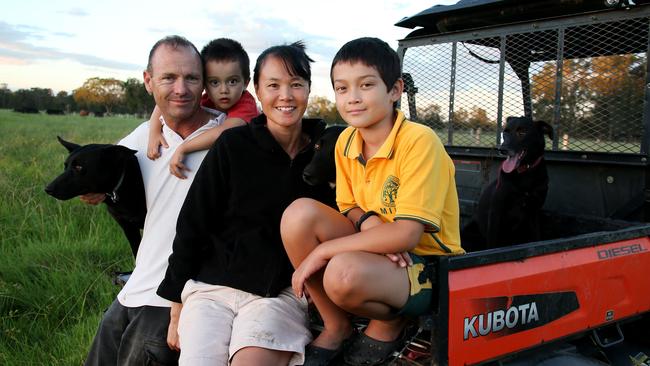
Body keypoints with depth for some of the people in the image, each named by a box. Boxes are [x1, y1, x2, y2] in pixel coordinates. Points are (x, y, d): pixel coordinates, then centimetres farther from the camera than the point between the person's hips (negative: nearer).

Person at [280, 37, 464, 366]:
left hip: (426, 264, -7)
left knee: (344, 272, -36)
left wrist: (322, 251, -23)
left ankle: (390, 322, 1)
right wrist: (368, 221, -15)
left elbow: (406, 234, -26)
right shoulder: (346, 141, 0)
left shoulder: (419, 141, -21)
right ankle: (336, 328, 1)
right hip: (378, 250, 7)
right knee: (299, 213, -16)